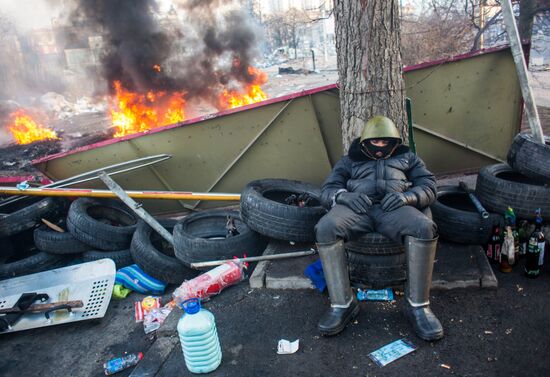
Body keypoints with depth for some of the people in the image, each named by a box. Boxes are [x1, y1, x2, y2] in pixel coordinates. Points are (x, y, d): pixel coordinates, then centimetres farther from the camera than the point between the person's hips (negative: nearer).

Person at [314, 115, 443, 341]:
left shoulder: (407, 157, 31)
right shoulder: (350, 160, 30)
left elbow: (429, 187, 17)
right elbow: (327, 191, 17)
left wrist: (407, 196, -8)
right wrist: (344, 196, -9)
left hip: (393, 208, 0)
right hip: (356, 207, 0)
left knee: (425, 228, -34)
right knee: (325, 228, -33)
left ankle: (417, 305, -21)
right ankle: (342, 304, -26)